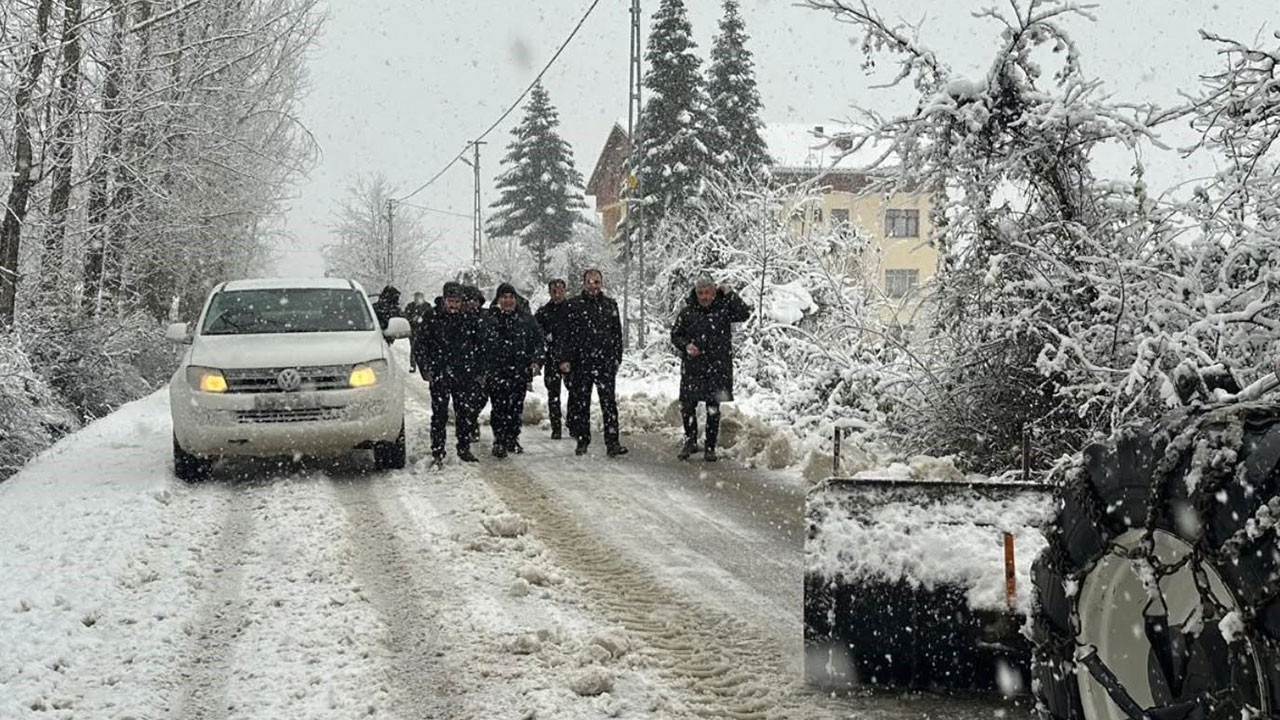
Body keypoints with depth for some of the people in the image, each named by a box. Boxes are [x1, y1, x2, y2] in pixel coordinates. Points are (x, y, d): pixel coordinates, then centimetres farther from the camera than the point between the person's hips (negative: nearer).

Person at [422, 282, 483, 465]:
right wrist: (427, 369, 0)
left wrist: (479, 371, 7)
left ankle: (464, 449, 19)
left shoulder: (471, 320, 6)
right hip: (440, 375, -1)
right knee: (439, 414, -3)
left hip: (465, 375, 1)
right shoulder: (434, 320, 3)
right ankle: (437, 452, 2)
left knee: (465, 413, 7)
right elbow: (423, 345, 8)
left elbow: (479, 347, 12)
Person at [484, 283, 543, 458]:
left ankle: (512, 439, 20)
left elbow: (537, 341, 13)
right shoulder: (489, 320, 3)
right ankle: (499, 441, -4)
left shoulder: (526, 319, 9)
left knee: (516, 407, 7)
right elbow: (482, 345, 4)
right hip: (496, 371, -2)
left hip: (520, 371, 3)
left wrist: (536, 361, 0)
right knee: (499, 407, -8)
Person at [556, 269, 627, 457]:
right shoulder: (574, 305, 3)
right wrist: (563, 359, -5)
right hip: (580, 363, -1)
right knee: (580, 403, 5)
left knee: (609, 402, -6)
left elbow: (617, 334, 15)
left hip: (605, 363, 1)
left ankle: (612, 442, -9)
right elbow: (565, 334, 2)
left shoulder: (610, 305, 11)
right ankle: (582, 440, 16)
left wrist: (616, 358, 10)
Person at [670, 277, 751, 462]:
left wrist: (729, 294, -11)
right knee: (687, 406, -1)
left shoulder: (723, 309, 2)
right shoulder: (687, 312, 4)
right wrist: (686, 345, -9)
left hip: (717, 368, -1)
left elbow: (744, 314, -12)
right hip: (692, 368, 1)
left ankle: (710, 448, 14)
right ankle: (690, 441, 21)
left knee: (713, 409, 4)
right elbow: (675, 335, 10)